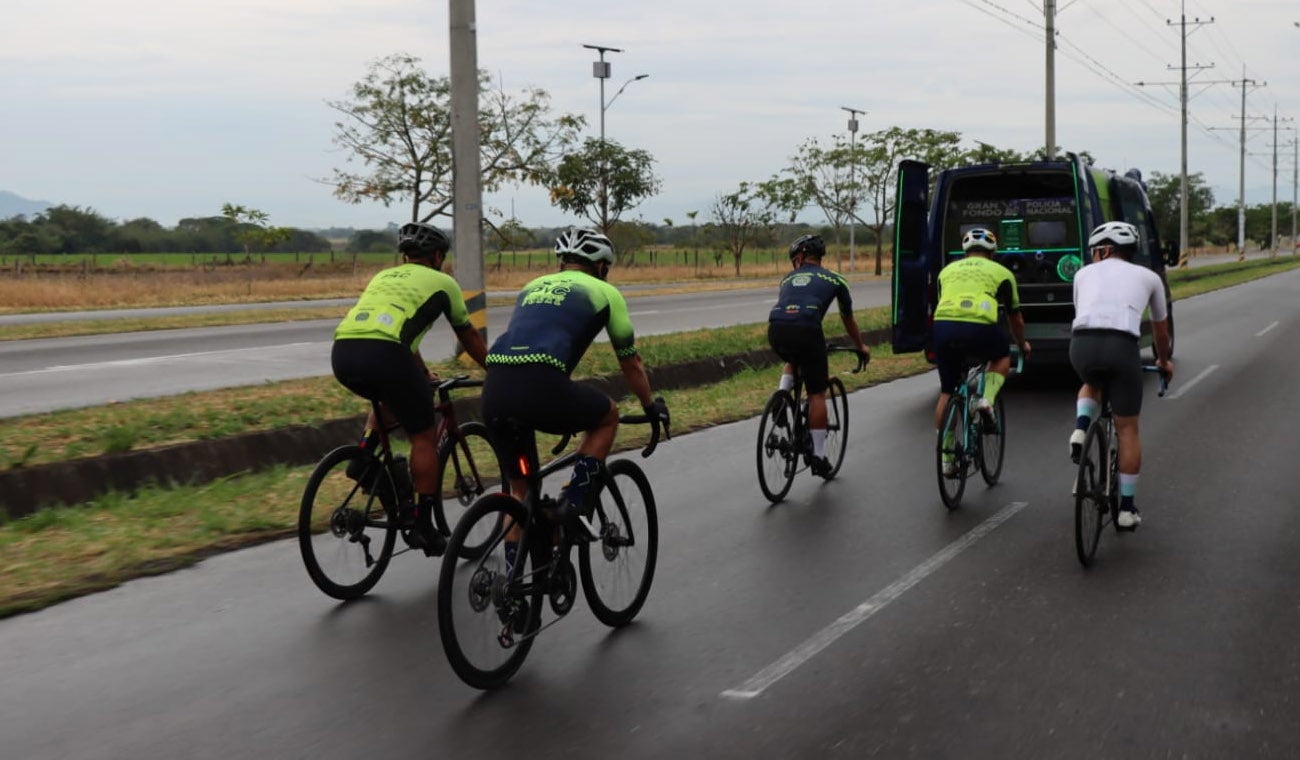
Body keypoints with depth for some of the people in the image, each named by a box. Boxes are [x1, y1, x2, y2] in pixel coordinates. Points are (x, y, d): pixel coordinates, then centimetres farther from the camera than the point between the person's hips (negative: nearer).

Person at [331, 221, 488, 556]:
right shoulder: (442, 282, 20)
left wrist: (423, 373, 58)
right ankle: (422, 526, 9)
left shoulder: (384, 276, 34)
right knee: (423, 437, 11)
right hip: (382, 354, -6)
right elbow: (469, 338, 30)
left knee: (390, 399, 36)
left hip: (342, 352, 6)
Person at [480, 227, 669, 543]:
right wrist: (651, 406, 43)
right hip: (540, 387, -5)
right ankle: (576, 503, 11)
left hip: (493, 391, 5)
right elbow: (631, 364, 25)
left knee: (521, 486, 24)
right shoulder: (604, 291, 19)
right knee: (608, 415, 25)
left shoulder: (532, 286, 33)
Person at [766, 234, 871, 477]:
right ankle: (818, 456, 10)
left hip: (776, 329, 3)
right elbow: (848, 320, 37)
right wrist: (861, 347, 53)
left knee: (793, 360, 38)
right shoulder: (833, 280, 24)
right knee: (817, 394, 11)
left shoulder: (788, 279, 30)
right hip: (806, 330, -3)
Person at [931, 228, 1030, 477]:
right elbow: (1015, 318, 33)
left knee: (947, 394, 18)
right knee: (1002, 358, 32)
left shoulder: (947, 270, 29)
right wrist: (1022, 344, 52)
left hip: (943, 326, 2)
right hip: (979, 328, -2)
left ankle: (946, 459, 19)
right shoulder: (1001, 272, 23)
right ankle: (987, 400, 7)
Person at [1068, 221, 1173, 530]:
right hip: (1122, 346, -1)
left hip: (1082, 344, 1)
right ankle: (1127, 509, 15)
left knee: (1091, 386, 37)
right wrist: (1163, 361, 57)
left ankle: (1080, 431, 8)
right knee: (1127, 430, 13)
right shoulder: (1148, 277, 26)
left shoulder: (1084, 273, 26)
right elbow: (1161, 329, 38)